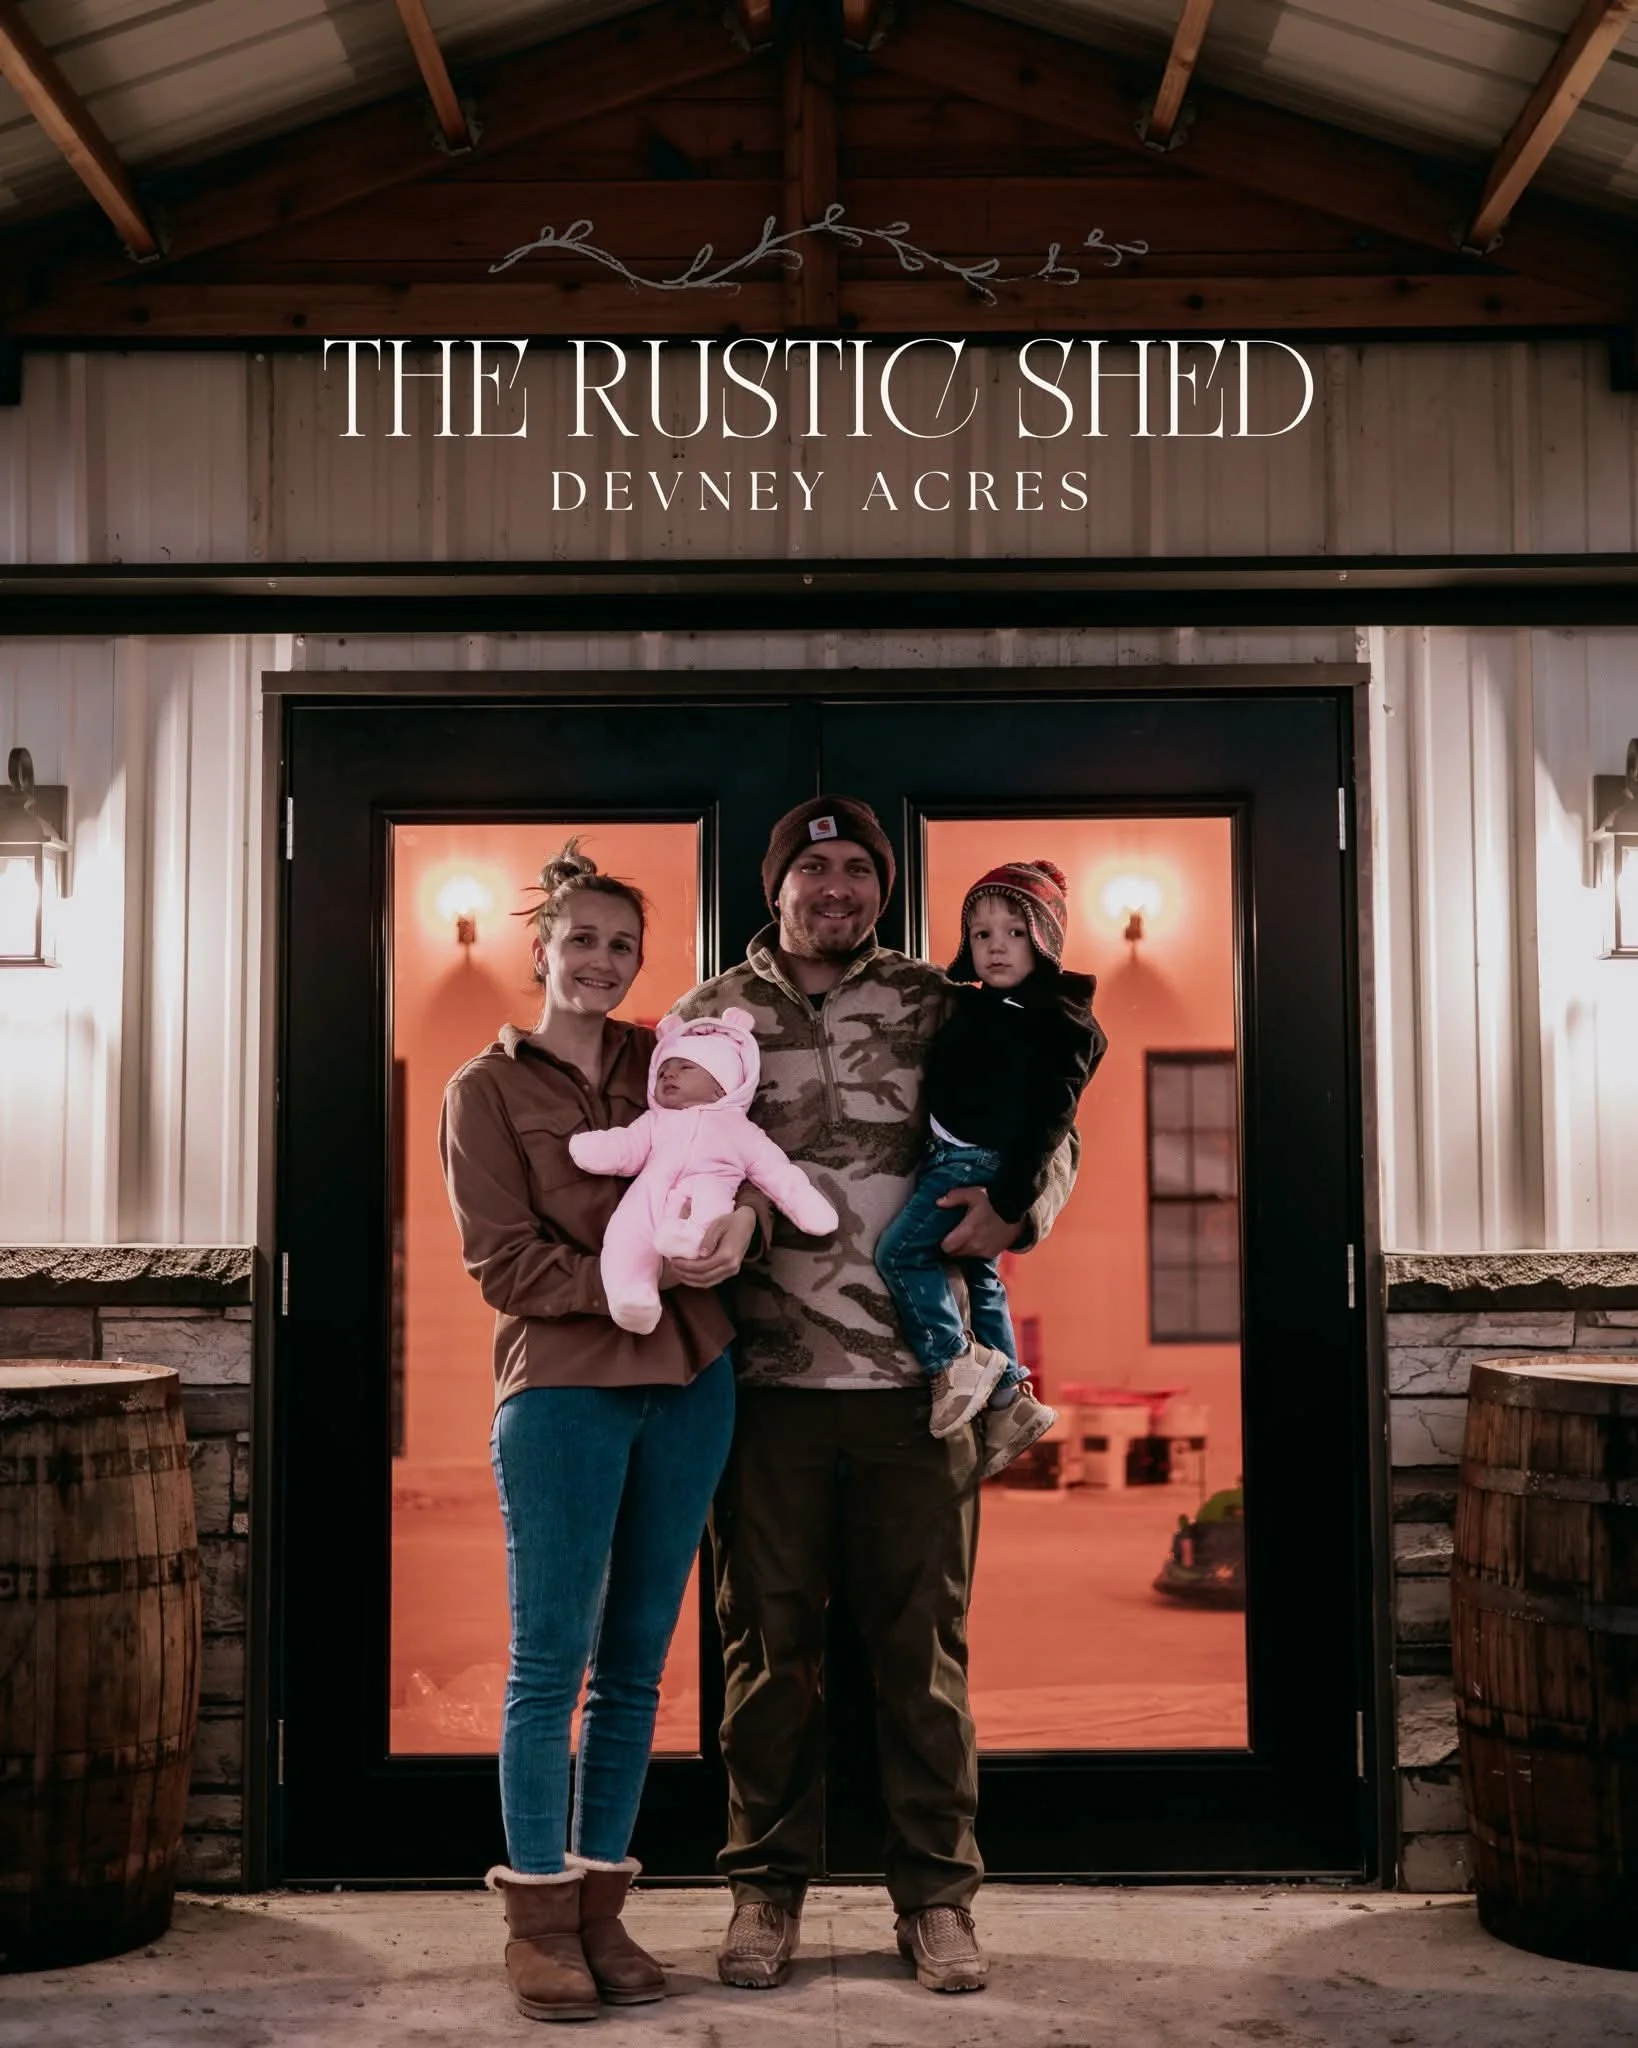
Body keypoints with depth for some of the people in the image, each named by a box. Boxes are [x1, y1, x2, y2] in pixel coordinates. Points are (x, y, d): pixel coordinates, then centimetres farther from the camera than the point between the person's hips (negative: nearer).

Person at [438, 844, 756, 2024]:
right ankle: (539, 1919, 10)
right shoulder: (485, 1089, 2)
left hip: (690, 1383, 4)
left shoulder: (666, 1062, 13)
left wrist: (737, 1219, -11)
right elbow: (504, 1263, -6)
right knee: (551, 1662, -1)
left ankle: (601, 1907, 18)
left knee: (637, 1660, 8)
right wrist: (645, 1273, -16)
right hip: (561, 1387, -4)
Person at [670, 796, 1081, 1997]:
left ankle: (938, 1896, 18)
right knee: (769, 1644, 9)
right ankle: (767, 1889, 21)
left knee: (924, 1647, 7)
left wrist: (1016, 1209, -8)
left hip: (917, 1378, 0)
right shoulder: (708, 1019, 7)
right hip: (770, 1386, 0)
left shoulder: (938, 1008, 7)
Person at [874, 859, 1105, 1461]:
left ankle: (954, 1366, -3)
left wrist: (1007, 1202, -27)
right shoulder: (975, 1005, 9)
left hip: (982, 1162, -9)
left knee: (900, 1250, -12)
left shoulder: (1058, 1021, -16)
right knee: (978, 1275, 15)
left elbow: (1046, 1119, -22)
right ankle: (1009, 1399, 22)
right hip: (952, 1158, 9)